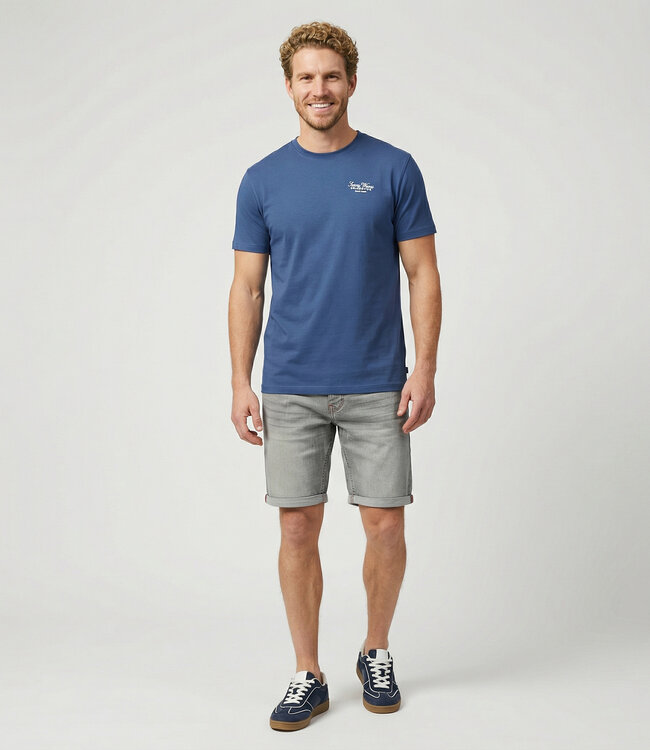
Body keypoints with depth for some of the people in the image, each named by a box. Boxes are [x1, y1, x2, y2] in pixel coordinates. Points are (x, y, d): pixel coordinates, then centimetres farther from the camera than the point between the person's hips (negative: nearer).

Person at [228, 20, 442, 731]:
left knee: (385, 525, 4)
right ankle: (308, 676, 19)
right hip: (290, 391, 1)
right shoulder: (263, 180, 4)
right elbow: (246, 288, 5)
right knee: (298, 529, 3)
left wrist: (424, 371, -8)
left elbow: (424, 275, 0)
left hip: (377, 387, -1)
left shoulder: (394, 169, 0)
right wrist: (241, 385, -2)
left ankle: (376, 653, 28)